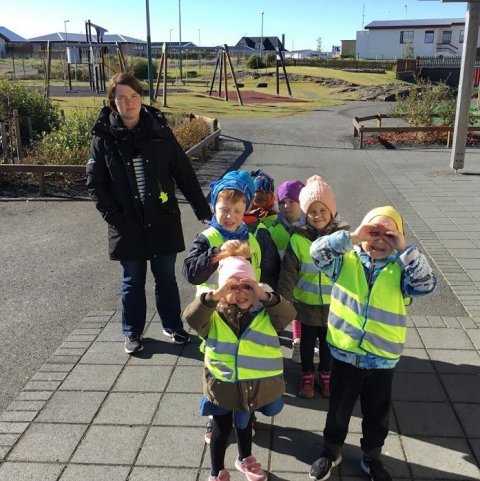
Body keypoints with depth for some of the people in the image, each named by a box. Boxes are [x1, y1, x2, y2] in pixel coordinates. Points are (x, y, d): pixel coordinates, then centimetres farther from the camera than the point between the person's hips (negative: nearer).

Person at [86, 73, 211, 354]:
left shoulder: (159, 131, -3)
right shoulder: (104, 137, -5)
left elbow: (184, 173, 0)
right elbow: (95, 183, -2)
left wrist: (202, 209, 0)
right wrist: (114, 217, -10)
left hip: (163, 220, 1)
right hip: (128, 224, 0)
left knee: (166, 277, 13)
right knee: (133, 281, 13)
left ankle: (173, 326, 33)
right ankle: (132, 333, 31)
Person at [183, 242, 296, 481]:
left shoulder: (264, 314, -8)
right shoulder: (214, 316, -14)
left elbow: (289, 314, -24)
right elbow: (190, 316, -32)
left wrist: (265, 296, -38)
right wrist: (215, 295, -43)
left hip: (252, 386, 3)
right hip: (222, 385, -2)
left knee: (244, 424, 28)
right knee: (221, 429, 16)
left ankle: (245, 459, 54)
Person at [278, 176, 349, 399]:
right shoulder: (298, 239, -15)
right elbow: (288, 271, -12)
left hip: (333, 304, 1)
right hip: (306, 302, -1)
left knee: (327, 342, 19)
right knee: (307, 341, 18)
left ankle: (325, 375, 42)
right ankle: (307, 376, 39)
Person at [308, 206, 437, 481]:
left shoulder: (402, 270, -4)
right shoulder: (346, 261, -5)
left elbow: (426, 284, -20)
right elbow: (318, 252, -19)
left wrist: (405, 249, -25)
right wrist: (352, 237, -25)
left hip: (383, 359, 1)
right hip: (345, 354, -1)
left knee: (378, 414, 19)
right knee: (339, 409, 18)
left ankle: (372, 458, 43)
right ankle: (332, 452, 42)